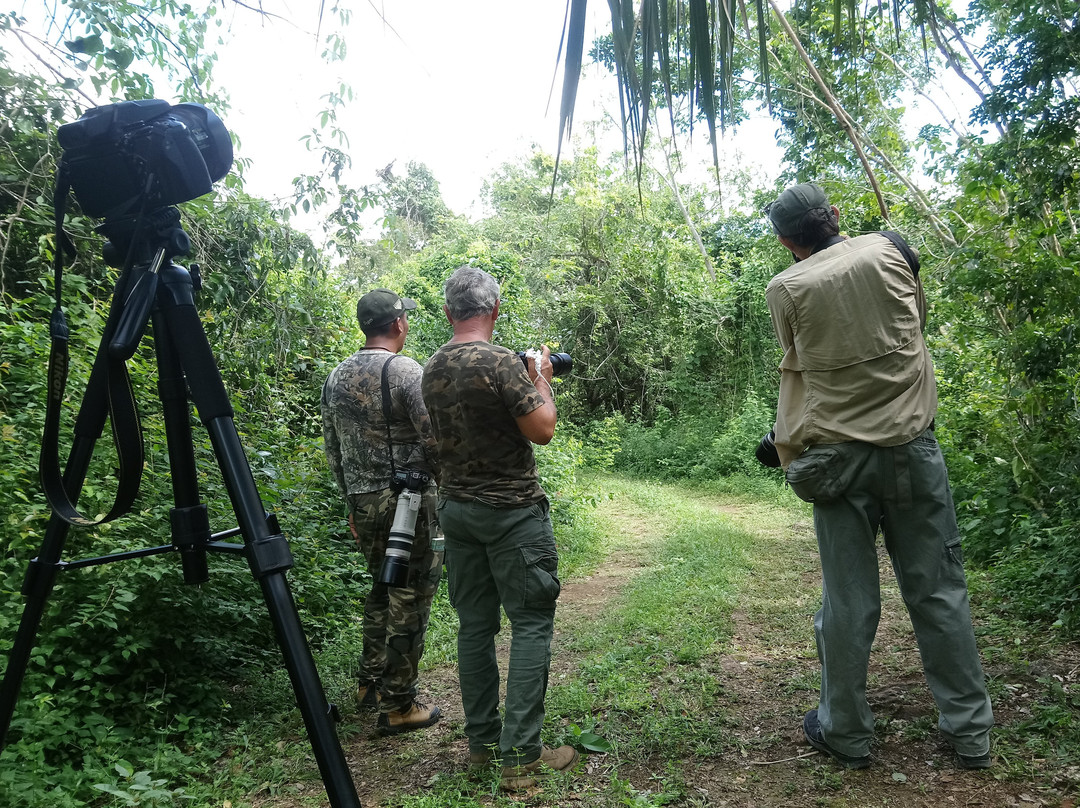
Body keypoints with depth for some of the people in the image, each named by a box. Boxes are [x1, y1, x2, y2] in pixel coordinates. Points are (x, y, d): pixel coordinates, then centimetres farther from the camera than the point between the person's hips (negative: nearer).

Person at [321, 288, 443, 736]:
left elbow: (333, 449, 15)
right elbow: (436, 442, -17)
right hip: (408, 501, -7)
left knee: (381, 588, 23)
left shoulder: (337, 377, 10)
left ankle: (370, 682, 33)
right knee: (409, 599, 2)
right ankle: (397, 705, 10)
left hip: (363, 502, 8)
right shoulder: (407, 371, -13)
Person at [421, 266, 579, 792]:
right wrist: (542, 379, 3)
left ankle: (482, 742, 22)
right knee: (531, 623, 1)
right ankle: (520, 757, 2)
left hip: (456, 508, 7)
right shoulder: (501, 362, -16)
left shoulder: (432, 369, 7)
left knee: (474, 624, 13)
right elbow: (542, 429, -15)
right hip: (511, 511, -7)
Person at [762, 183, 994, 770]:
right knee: (938, 588, 10)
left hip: (837, 454, -1)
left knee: (848, 599, 5)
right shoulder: (888, 250, 3)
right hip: (911, 445, 2)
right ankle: (970, 732, 20)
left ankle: (845, 735, 18)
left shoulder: (785, 290, -3)